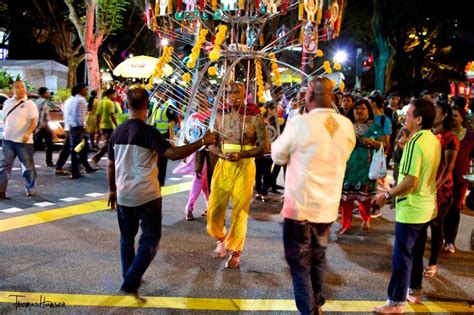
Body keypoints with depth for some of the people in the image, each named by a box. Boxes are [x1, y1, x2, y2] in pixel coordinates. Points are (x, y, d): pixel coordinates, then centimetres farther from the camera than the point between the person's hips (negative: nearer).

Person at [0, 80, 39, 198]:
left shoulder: (30, 104, -4)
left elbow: (34, 121, -13)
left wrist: (27, 133, -26)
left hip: (24, 141, -4)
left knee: (28, 166, 5)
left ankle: (30, 190, 17)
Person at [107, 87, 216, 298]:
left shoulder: (117, 131, 4)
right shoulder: (148, 131, -15)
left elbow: (110, 165, 11)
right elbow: (173, 154, -28)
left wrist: (112, 190, 24)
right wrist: (203, 141, -23)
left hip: (123, 195, 6)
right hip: (147, 196, -6)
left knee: (127, 238, 20)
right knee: (150, 240, 6)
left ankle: (129, 279, 31)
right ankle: (130, 284, -2)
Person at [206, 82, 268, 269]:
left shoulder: (254, 117, -7)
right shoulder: (220, 116, 3)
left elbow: (264, 146, -8)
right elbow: (211, 144, 4)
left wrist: (241, 155, -22)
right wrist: (223, 155, -17)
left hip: (245, 167, -3)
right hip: (223, 165, 3)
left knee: (240, 210, 4)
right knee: (214, 208, 3)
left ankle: (235, 252, 20)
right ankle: (221, 238, 33)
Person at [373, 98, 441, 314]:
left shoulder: (415, 142, -21)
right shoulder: (434, 140, 7)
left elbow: (410, 181, -24)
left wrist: (387, 195, -14)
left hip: (411, 208, -9)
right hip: (426, 206, 9)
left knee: (402, 256, 0)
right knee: (416, 253, 20)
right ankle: (414, 292, 33)